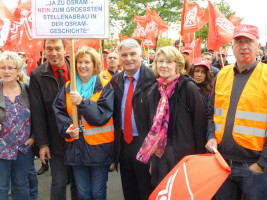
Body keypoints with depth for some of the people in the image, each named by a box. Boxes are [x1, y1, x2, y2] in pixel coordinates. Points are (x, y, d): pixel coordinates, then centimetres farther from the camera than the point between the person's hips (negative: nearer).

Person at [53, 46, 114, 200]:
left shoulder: (105, 87, -4)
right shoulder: (68, 87, 7)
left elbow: (102, 115, -13)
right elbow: (59, 112, 2)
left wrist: (82, 102, -25)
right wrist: (67, 128, -17)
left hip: (99, 147, -3)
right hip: (76, 147, 3)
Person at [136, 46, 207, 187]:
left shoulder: (188, 87, -9)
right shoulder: (153, 90, 8)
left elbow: (199, 122, -9)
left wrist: (199, 155, -10)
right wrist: (151, 158, 13)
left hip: (184, 153, -5)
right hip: (159, 153, 5)